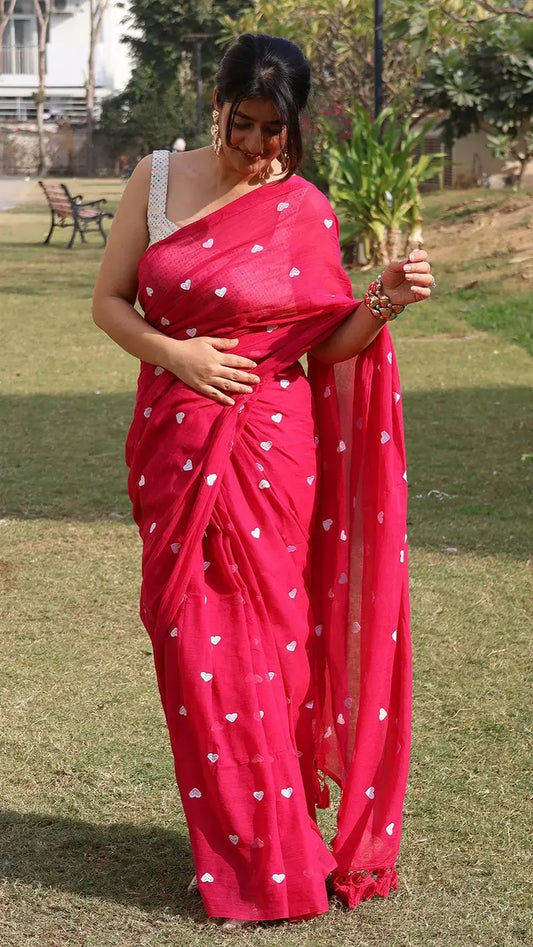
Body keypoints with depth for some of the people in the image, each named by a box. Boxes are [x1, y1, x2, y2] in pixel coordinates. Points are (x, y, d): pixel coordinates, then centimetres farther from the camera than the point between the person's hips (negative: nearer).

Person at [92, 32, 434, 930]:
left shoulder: (305, 213, -2)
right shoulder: (157, 178, 4)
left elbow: (329, 345, 2)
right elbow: (108, 300, 5)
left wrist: (387, 301, -16)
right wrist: (174, 352, -11)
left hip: (268, 449, -3)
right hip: (171, 446, 3)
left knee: (264, 642, 0)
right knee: (191, 645, 5)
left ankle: (273, 859, 16)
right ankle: (237, 851, 21)